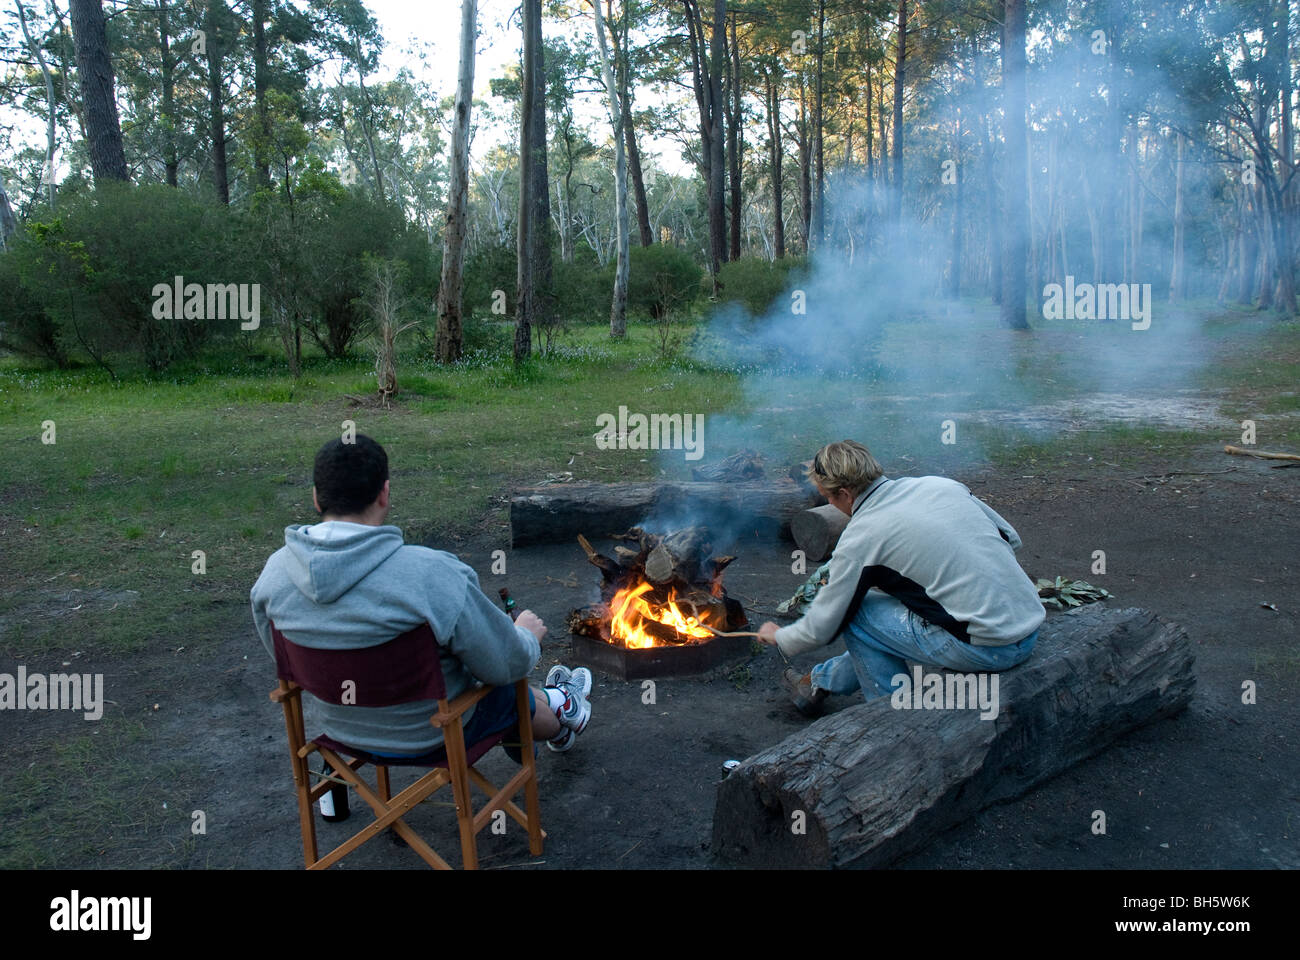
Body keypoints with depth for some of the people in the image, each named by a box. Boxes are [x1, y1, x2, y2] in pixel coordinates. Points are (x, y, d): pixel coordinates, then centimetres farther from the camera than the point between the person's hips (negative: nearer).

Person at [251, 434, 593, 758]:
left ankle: (550, 701, 55)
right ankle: (560, 724, 60)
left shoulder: (274, 572, -16)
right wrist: (527, 635, 1)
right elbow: (507, 665, -23)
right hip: (431, 734, -5)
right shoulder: (431, 575, -35)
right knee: (510, 692, 28)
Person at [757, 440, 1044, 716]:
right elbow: (1011, 539, 15)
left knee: (856, 612, 3)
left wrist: (779, 637, 19)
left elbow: (821, 629, -1)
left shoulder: (860, 538, -11)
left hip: (991, 650, -8)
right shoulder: (940, 484, 7)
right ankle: (820, 682, 39)